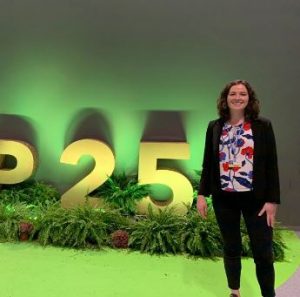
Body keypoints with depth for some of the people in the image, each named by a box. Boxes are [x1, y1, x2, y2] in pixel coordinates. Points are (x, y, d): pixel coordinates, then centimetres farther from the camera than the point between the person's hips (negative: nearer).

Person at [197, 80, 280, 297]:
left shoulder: (263, 126, -2)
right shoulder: (215, 127, 4)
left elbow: (271, 165, -3)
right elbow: (208, 164, 6)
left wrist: (272, 200, -7)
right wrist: (202, 194, 0)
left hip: (255, 198, -2)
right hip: (224, 198, 2)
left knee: (263, 252, 3)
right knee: (231, 248, 13)